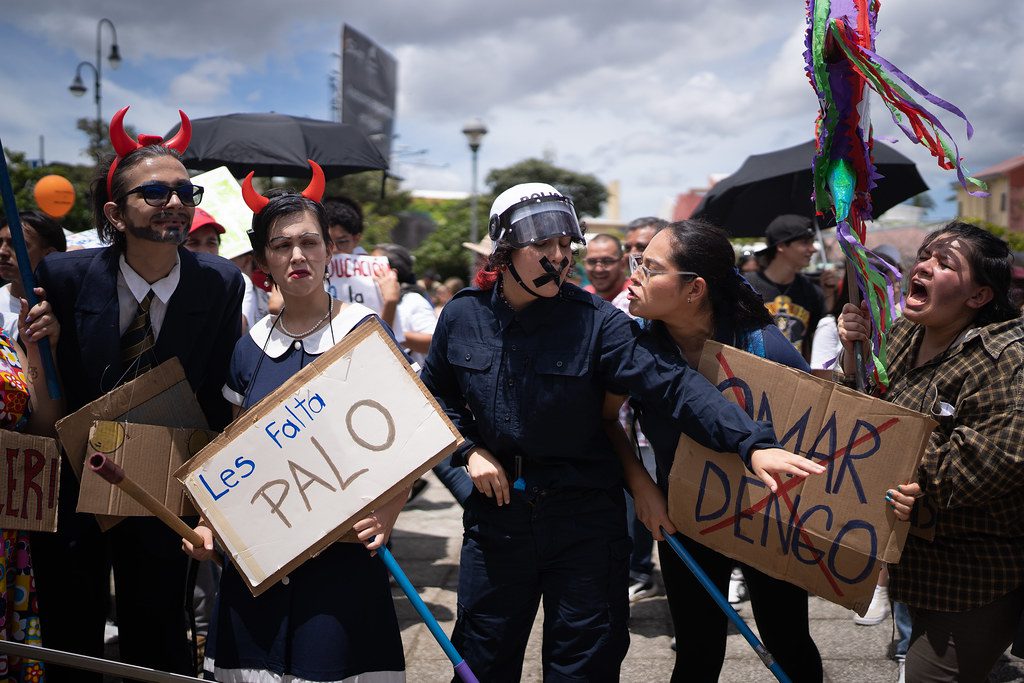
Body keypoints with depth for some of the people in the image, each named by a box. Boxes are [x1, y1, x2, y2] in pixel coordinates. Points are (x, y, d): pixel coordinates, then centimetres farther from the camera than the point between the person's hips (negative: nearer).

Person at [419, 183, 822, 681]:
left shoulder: (594, 320, -12)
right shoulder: (463, 316, -3)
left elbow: (671, 386, -22)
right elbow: (434, 395, 13)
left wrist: (753, 443, -33)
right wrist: (468, 449, -4)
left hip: (582, 514, -2)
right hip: (495, 508, 2)